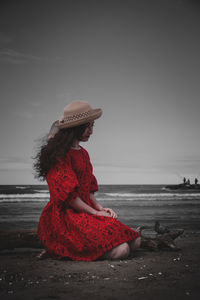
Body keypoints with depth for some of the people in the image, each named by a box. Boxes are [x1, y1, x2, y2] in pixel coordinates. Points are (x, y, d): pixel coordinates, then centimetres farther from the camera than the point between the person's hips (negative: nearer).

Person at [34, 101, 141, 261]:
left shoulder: (83, 153, 17)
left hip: (86, 211, 9)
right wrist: (95, 212, -11)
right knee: (120, 251, -21)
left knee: (135, 241, -1)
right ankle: (62, 250, -3)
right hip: (65, 217, -9)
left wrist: (100, 208, 4)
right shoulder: (60, 155, -13)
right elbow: (68, 195, -18)